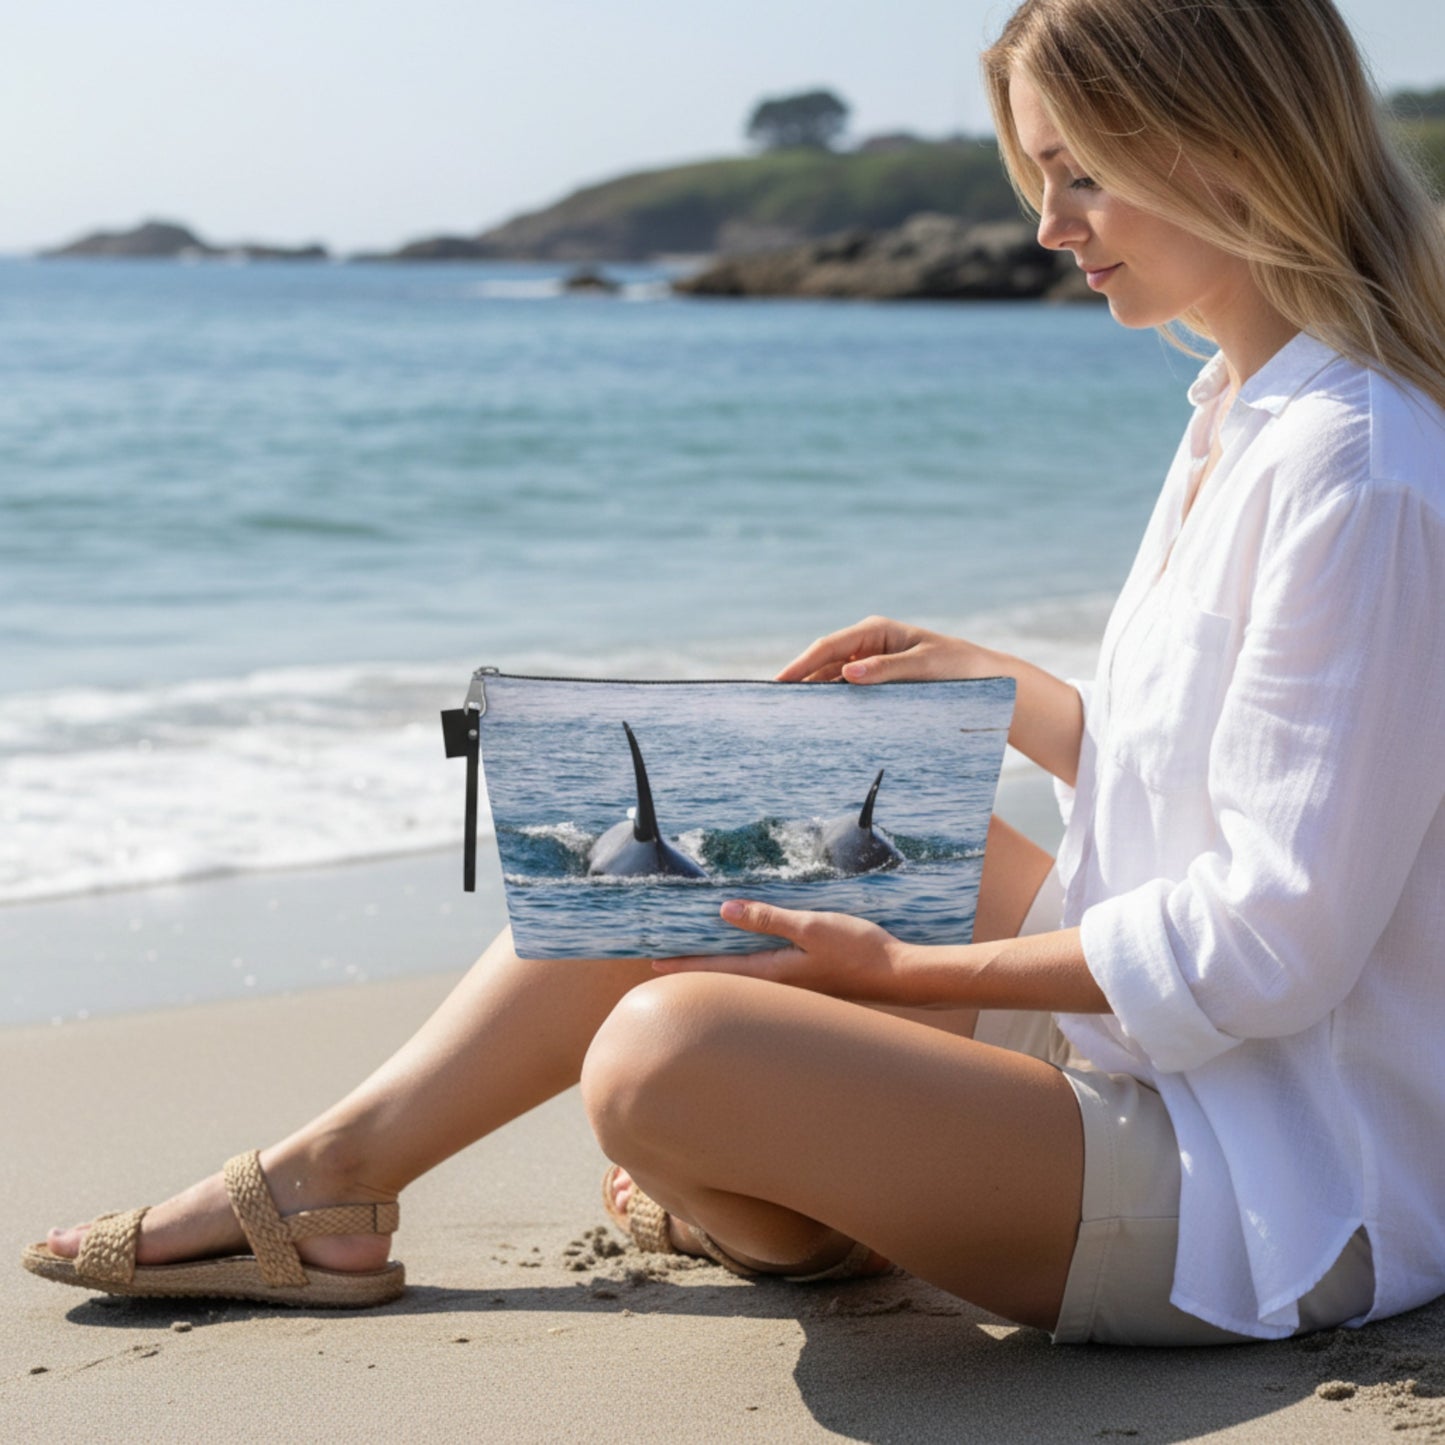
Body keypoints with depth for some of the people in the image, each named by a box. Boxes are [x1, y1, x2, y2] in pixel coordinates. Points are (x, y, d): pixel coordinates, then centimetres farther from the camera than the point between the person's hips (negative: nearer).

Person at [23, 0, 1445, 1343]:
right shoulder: (1237, 416, 9)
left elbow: (1276, 939, -23)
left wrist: (907, 967, -19)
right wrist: (982, 679, 9)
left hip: (1272, 1208, -10)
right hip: (1141, 1046, 10)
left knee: (663, 1055, -26)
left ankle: (784, 1216, 9)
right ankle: (335, 1168, 13)